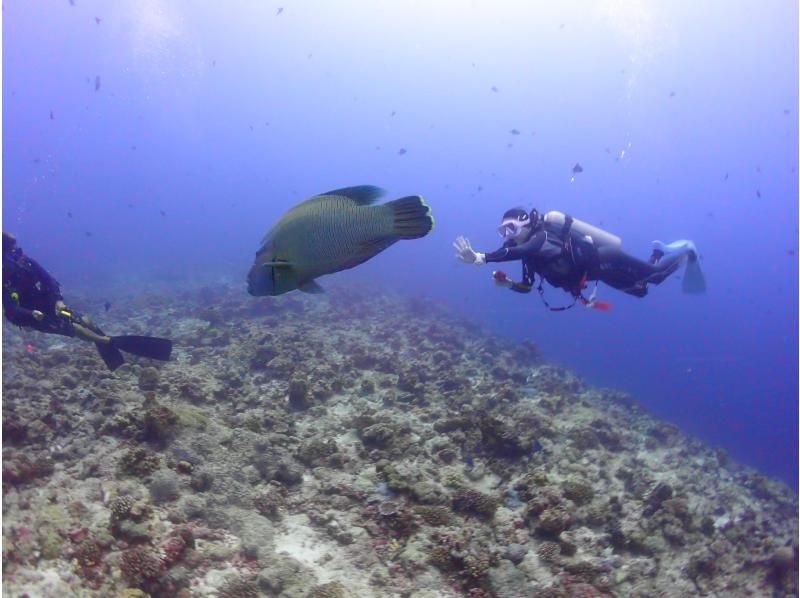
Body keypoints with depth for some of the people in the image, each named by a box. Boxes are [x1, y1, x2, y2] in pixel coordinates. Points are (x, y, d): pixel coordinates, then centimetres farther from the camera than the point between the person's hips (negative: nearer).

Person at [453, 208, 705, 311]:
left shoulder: (543, 236, -31)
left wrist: (479, 258, -61)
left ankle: (685, 251, 35)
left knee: (656, 274, 10)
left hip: (606, 261, -8)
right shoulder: (530, 252, -5)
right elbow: (526, 286, 0)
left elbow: (519, 251, -52)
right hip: (596, 268, 8)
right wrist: (507, 283, -21)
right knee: (640, 290, 29)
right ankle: (660, 251, 47)